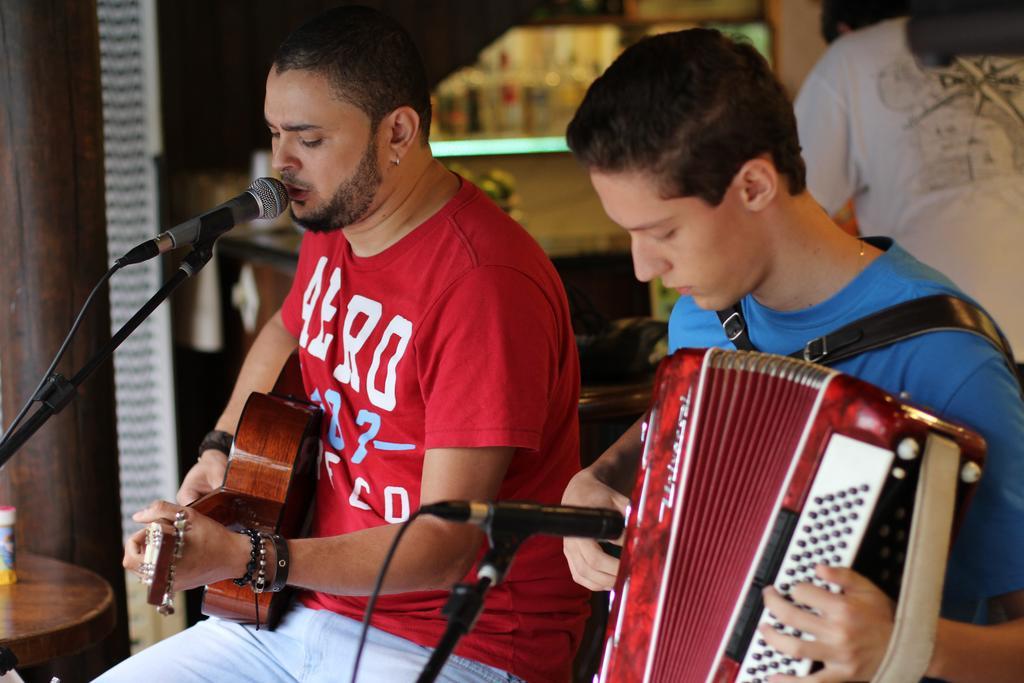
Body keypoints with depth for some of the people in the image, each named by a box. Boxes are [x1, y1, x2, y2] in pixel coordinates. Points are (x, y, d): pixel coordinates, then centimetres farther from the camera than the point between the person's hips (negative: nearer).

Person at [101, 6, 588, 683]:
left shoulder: (485, 281, -23)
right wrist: (222, 452, 16)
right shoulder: (332, 223, 5)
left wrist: (240, 556, -33)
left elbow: (447, 546, -25)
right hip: (313, 611, 9)